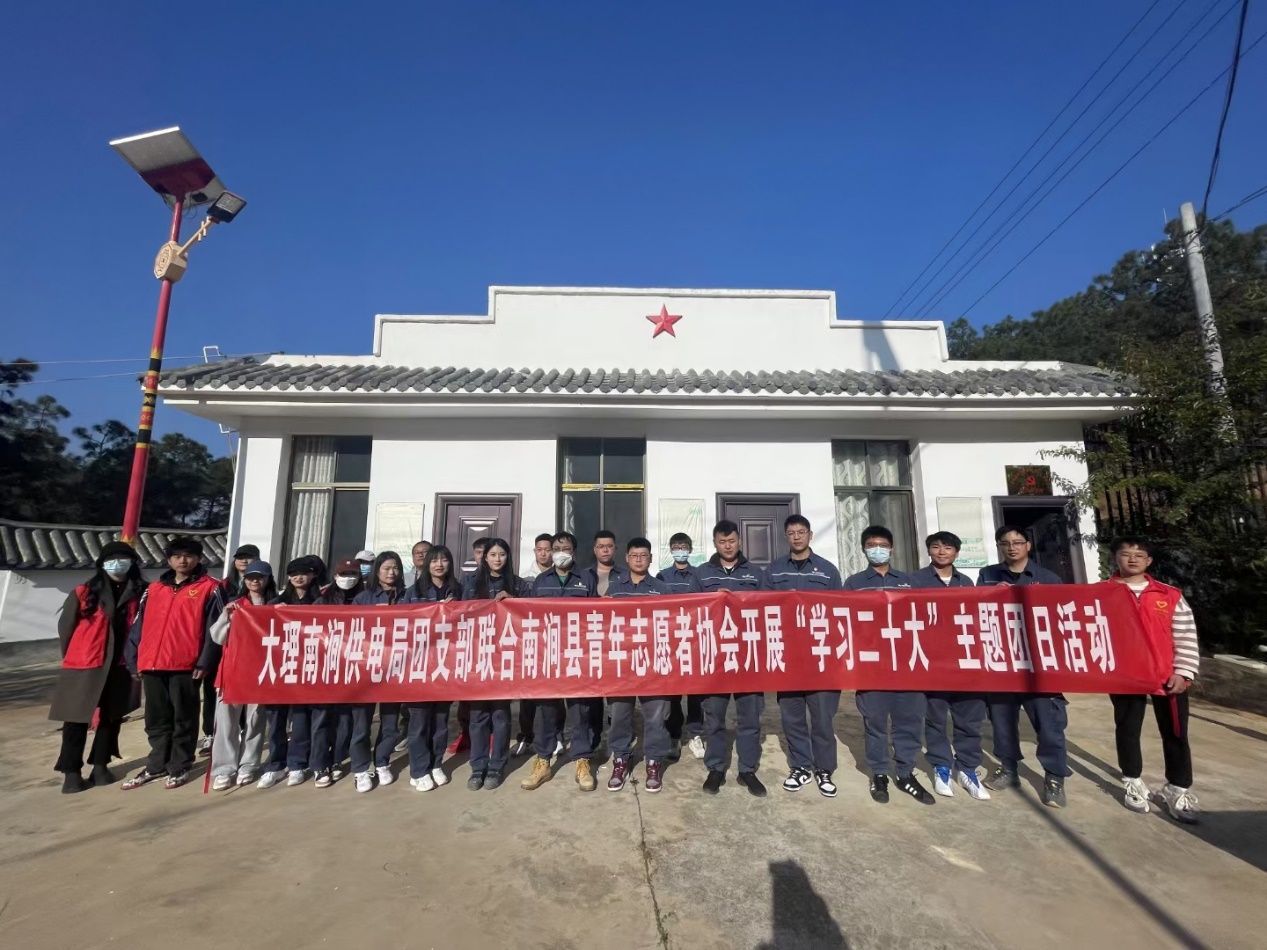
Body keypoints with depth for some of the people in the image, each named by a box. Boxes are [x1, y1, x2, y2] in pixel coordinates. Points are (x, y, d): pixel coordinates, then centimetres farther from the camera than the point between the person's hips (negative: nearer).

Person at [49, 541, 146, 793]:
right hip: (83, 666, -1)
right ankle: (71, 771, 15)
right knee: (77, 719, 4)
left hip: (120, 667, 2)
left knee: (111, 717, 10)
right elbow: (65, 627, 5)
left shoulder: (140, 594, -2)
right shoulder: (83, 593, -4)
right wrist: (74, 657, 11)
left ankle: (100, 765, 23)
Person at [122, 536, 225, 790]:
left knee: (183, 719, 7)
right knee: (157, 720, 16)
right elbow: (138, 627, 14)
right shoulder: (153, 589, 14)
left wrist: (205, 662, -13)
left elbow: (214, 628, -7)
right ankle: (157, 765, 30)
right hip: (152, 665, 5)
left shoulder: (209, 588, -3)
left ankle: (179, 767, 19)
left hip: (186, 665, -5)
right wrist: (133, 661, 8)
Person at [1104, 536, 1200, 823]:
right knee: (1127, 730, 12)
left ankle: (1177, 789, 26)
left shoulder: (1171, 596, 1)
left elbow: (1186, 638, 2)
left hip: (1168, 676, 1)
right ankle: (1133, 783, 29)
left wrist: (1183, 672, -6)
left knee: (1175, 733, 9)